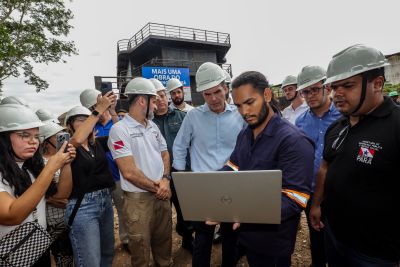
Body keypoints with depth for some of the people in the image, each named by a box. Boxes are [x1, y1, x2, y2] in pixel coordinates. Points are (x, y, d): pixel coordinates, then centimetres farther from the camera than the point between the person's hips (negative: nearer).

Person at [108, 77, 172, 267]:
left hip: (162, 194, 7)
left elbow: (164, 154, 13)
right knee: (141, 251, 10)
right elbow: (129, 172, -20)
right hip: (139, 199, -6)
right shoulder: (120, 129, -15)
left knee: (164, 242, 21)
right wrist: (155, 187, -10)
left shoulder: (153, 126, 9)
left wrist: (165, 179, -4)